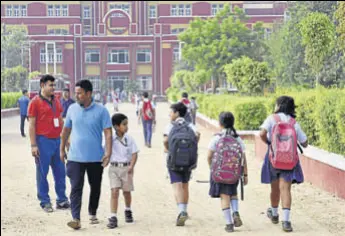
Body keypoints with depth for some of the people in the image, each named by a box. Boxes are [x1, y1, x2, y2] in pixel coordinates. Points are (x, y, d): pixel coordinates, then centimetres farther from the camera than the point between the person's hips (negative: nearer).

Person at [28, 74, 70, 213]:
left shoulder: (56, 101, 12)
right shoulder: (35, 102, -6)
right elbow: (31, 125, -8)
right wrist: (33, 145, -13)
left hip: (57, 140, 6)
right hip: (43, 141, -6)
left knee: (60, 171, 9)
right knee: (42, 173, 2)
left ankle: (62, 200, 18)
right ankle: (45, 202, 10)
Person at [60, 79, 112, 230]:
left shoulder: (101, 110, -6)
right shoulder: (72, 109, 3)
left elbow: (108, 132, -8)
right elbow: (66, 130, 12)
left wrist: (108, 152, -17)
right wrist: (62, 149, 15)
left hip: (96, 157, -1)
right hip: (75, 157, 1)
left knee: (95, 187, 13)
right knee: (76, 188, -8)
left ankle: (92, 214, 32)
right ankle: (76, 219, -11)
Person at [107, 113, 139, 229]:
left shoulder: (129, 139, -1)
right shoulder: (110, 139, -2)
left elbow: (134, 154, -3)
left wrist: (131, 166, -14)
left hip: (126, 168, 1)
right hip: (114, 168, -1)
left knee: (126, 191, 13)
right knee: (114, 191, -9)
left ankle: (128, 211, 39)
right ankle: (113, 217, -9)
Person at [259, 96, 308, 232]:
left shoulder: (272, 119, -4)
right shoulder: (294, 123, 2)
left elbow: (262, 134, -21)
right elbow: (305, 143, 5)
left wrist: (268, 142, -1)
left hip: (274, 156, -1)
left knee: (275, 188, 16)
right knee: (285, 189, -5)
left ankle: (274, 214, 38)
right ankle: (286, 221, -18)